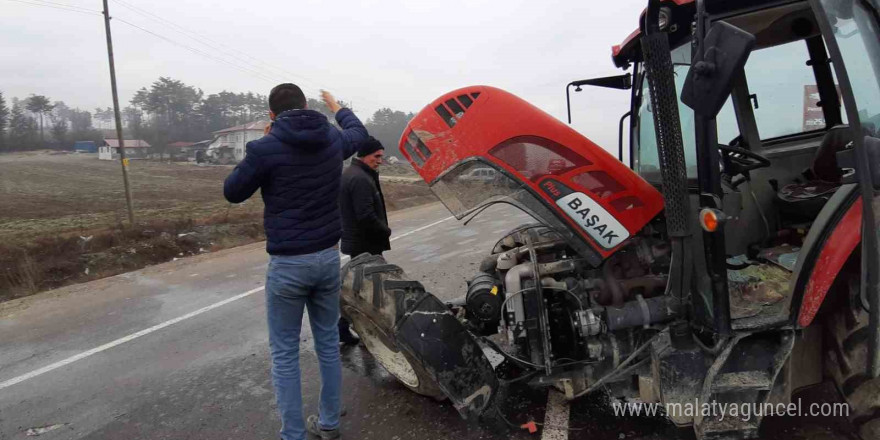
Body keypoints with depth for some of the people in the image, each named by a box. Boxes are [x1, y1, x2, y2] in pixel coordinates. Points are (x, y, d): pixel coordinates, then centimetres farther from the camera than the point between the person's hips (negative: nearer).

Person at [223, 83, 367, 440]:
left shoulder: (266, 148, -14)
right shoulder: (333, 139, 1)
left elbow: (232, 193, 1)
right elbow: (359, 132, 25)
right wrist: (338, 109, 43)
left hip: (288, 263, -5)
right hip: (328, 256, 5)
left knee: (284, 353, 8)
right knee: (328, 343, 17)